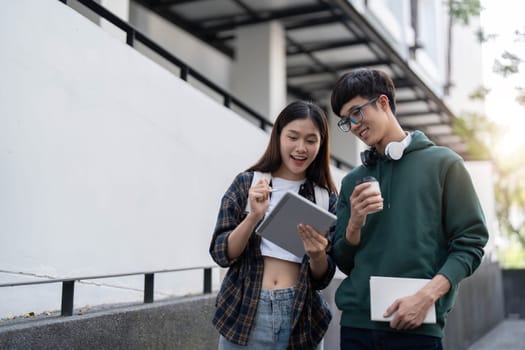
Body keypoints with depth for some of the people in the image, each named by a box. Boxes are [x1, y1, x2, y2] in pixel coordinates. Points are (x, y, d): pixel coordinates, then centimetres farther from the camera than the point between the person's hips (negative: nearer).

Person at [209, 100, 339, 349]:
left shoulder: (326, 198, 2)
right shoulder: (246, 183, -1)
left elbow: (322, 279, 2)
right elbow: (221, 254, -6)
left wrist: (317, 255, -18)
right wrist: (254, 217, -20)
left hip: (300, 317, 1)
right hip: (243, 312, -1)